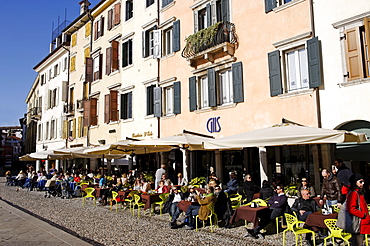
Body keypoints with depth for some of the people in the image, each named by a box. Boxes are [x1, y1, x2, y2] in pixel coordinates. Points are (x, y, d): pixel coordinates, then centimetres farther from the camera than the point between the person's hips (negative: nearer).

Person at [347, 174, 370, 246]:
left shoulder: (359, 193, 15)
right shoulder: (353, 193, -16)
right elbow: (351, 209, -24)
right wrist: (364, 215, -19)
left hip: (362, 224, 10)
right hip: (358, 224, -10)